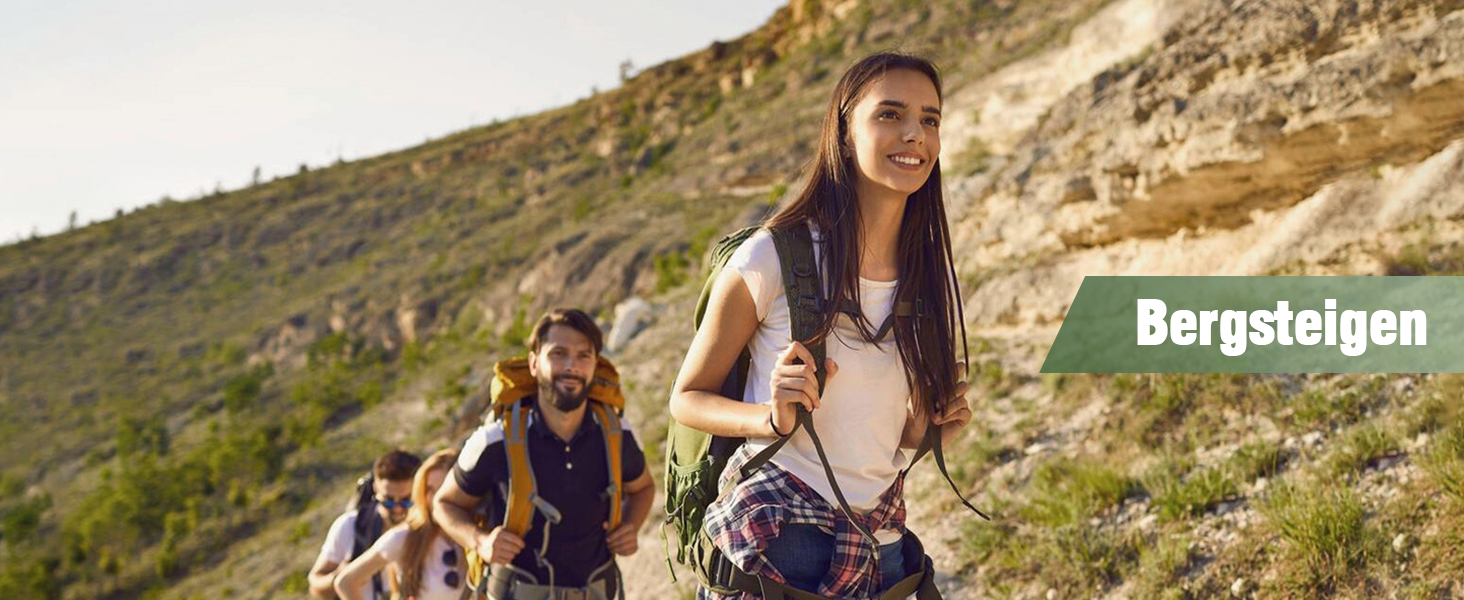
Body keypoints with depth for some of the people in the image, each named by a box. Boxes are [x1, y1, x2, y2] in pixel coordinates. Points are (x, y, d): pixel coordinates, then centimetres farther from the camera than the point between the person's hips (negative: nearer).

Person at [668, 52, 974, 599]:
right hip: (772, 533, -5)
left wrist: (927, 426, -5)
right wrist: (773, 418, -21)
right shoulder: (772, 259, -12)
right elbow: (686, 398, -4)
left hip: (879, 550, 5)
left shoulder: (930, 280, 4)